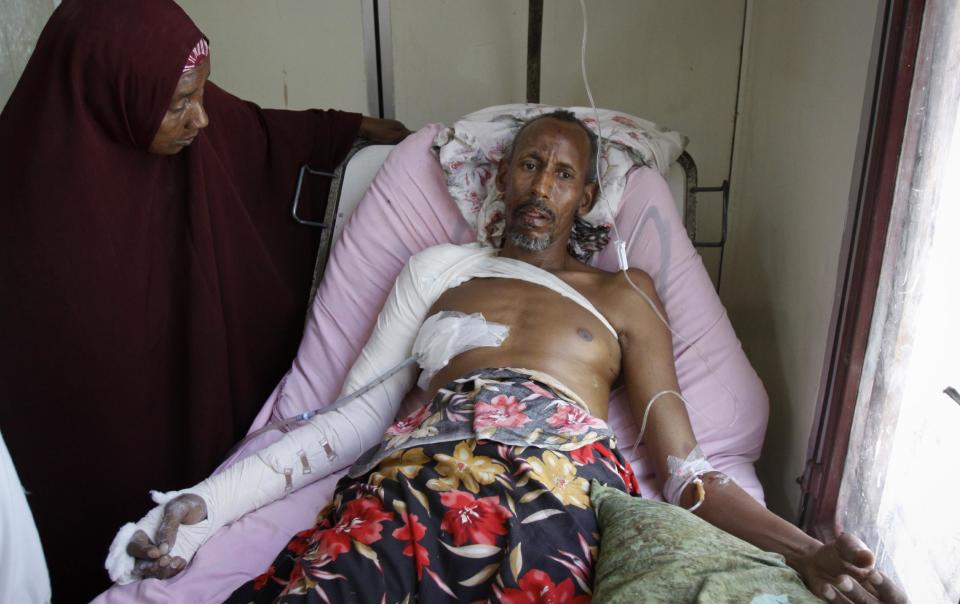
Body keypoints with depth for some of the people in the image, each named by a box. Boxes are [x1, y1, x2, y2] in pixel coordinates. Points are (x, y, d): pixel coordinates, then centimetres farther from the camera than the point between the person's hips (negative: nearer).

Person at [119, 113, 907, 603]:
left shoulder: (621, 293, 23)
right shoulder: (441, 268, 26)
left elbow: (684, 468, 14)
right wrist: (204, 501, 5)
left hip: (562, 479, 0)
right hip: (418, 472, 1)